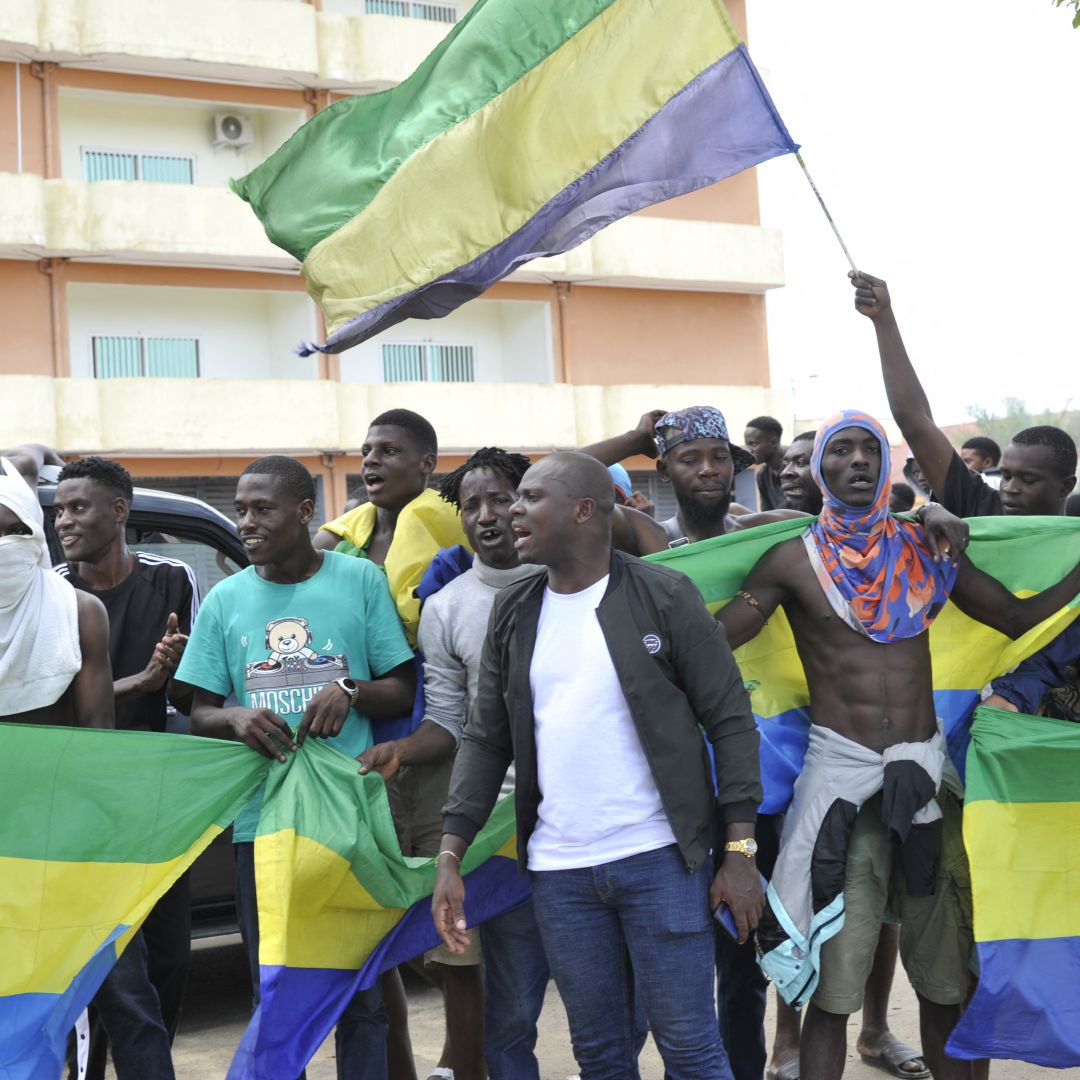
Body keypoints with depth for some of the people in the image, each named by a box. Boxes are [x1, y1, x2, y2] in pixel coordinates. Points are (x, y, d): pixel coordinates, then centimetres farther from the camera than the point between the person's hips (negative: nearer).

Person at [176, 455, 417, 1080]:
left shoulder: (362, 580, 2)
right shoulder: (225, 599, 8)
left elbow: (404, 691, 4)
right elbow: (201, 714, 9)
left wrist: (351, 693, -16)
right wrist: (236, 719, -13)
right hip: (261, 822, 2)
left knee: (361, 992, 4)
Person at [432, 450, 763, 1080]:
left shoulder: (664, 595, -6)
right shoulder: (513, 613, 8)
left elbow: (730, 720, -5)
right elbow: (487, 739, 10)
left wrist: (741, 850, -10)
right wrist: (451, 856, 2)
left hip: (660, 860, -4)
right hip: (558, 871, 4)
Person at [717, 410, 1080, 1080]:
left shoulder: (925, 549, 8)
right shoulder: (795, 560, -1)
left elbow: (1020, 616, 10)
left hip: (926, 769, 3)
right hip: (840, 773, -3)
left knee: (948, 980, 9)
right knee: (831, 990, 0)